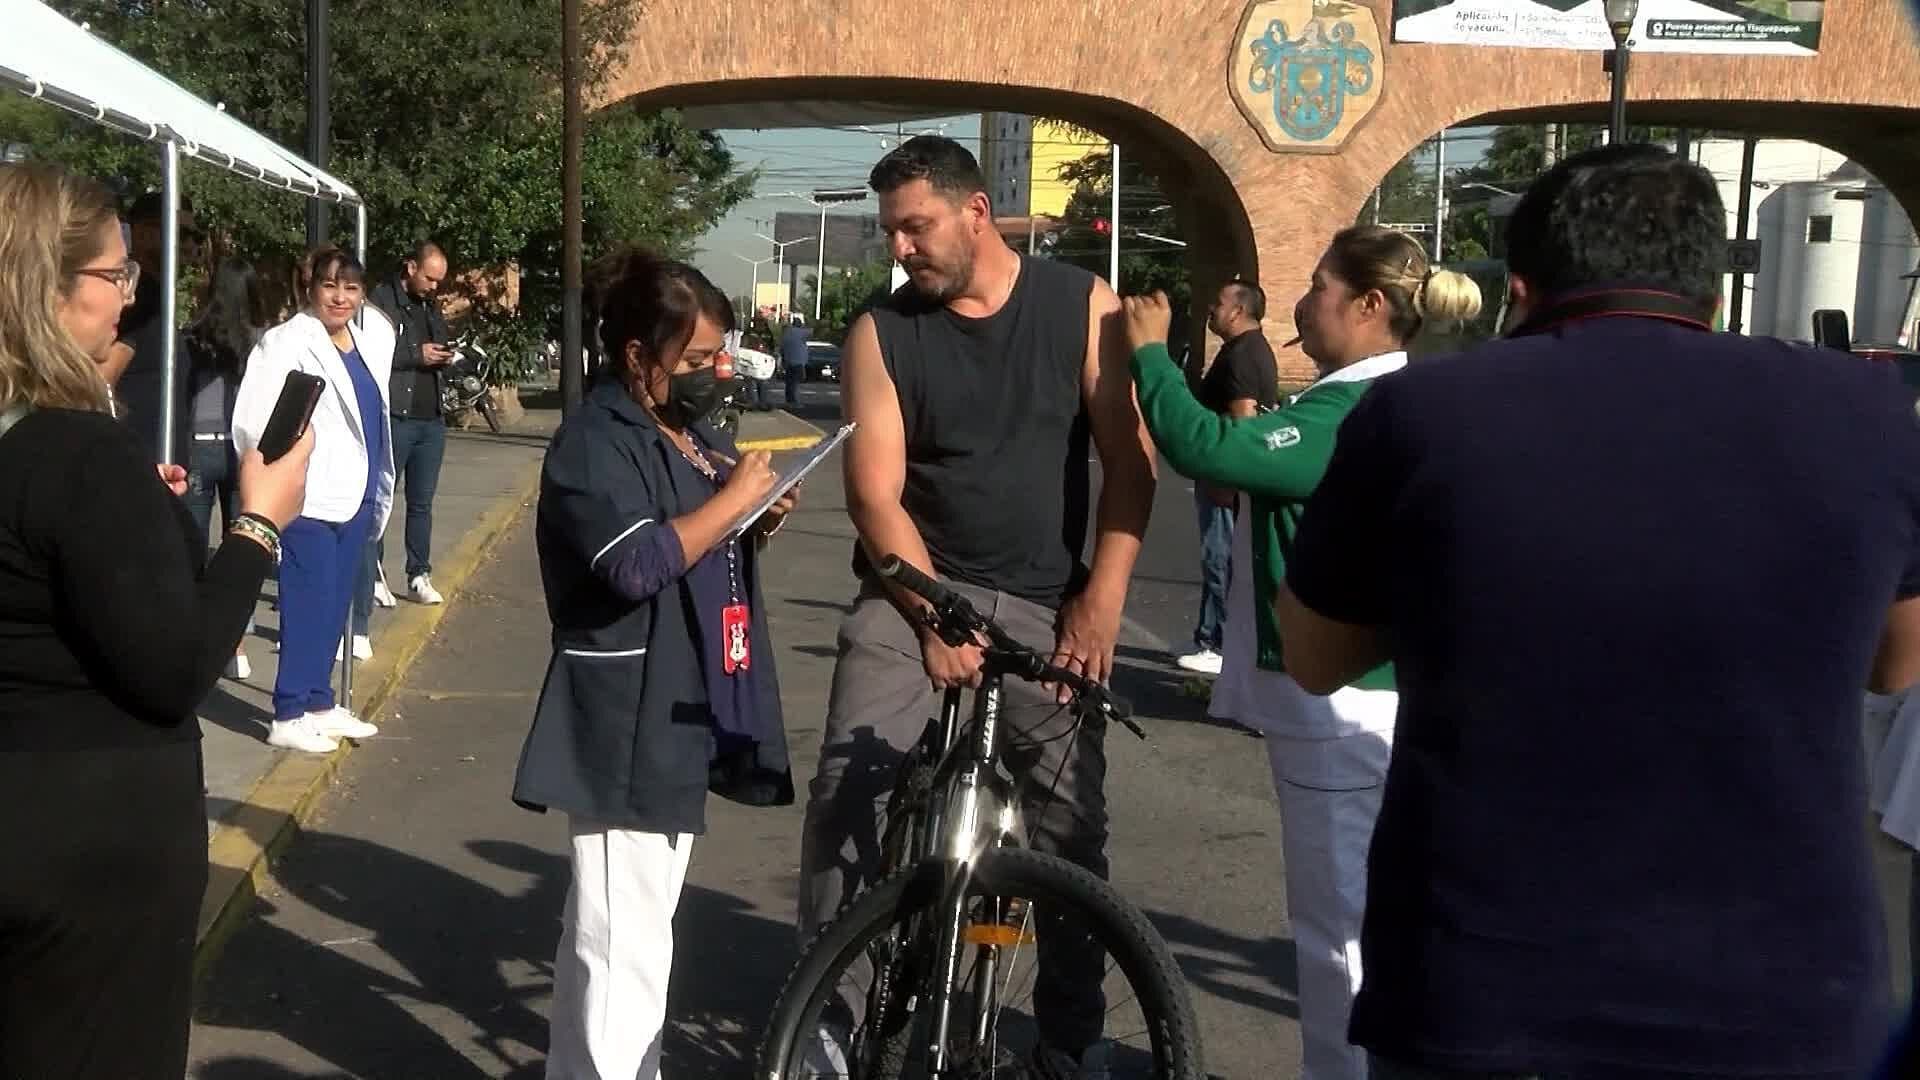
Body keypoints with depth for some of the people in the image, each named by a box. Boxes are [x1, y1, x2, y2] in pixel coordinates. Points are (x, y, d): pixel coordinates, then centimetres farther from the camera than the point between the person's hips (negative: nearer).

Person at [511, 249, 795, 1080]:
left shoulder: (695, 433, 14)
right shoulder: (595, 442, -15)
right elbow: (638, 565, -27)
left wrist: (759, 522, 4)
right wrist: (732, 497, -19)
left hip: (683, 722, 10)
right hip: (628, 729, -10)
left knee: (637, 934, 20)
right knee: (623, 946, -7)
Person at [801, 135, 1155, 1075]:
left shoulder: (1082, 305, 0)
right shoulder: (881, 333, -2)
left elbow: (1131, 460, -1)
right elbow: (875, 495, -7)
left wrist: (1101, 600, -9)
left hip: (1047, 604, 1)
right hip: (918, 588, 0)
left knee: (1071, 825, 4)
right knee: (847, 789, -17)